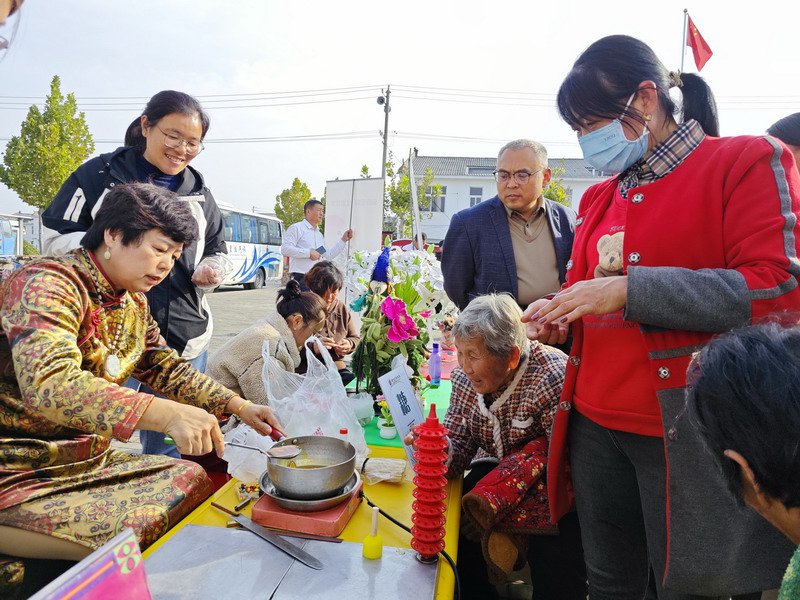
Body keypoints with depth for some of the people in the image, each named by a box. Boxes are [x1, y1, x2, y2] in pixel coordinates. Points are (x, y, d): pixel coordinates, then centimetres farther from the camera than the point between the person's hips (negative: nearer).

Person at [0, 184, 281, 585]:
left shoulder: (133, 303, 5)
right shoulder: (46, 285, -22)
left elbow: (167, 369, 12)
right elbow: (49, 384, -38)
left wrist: (240, 406, 0)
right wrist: (166, 415, -48)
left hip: (90, 461, 8)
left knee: (194, 479, 0)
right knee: (136, 533, -23)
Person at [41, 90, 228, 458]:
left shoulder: (199, 193, 13)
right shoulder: (101, 175, 0)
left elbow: (215, 251, 21)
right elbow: (54, 238, 0)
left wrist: (209, 269, -2)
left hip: (185, 336, 4)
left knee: (171, 448, 14)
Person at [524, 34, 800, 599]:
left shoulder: (747, 161, -4)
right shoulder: (598, 198, 13)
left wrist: (631, 290, -22)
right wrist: (557, 315, -1)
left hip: (687, 435, -5)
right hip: (596, 425, 6)